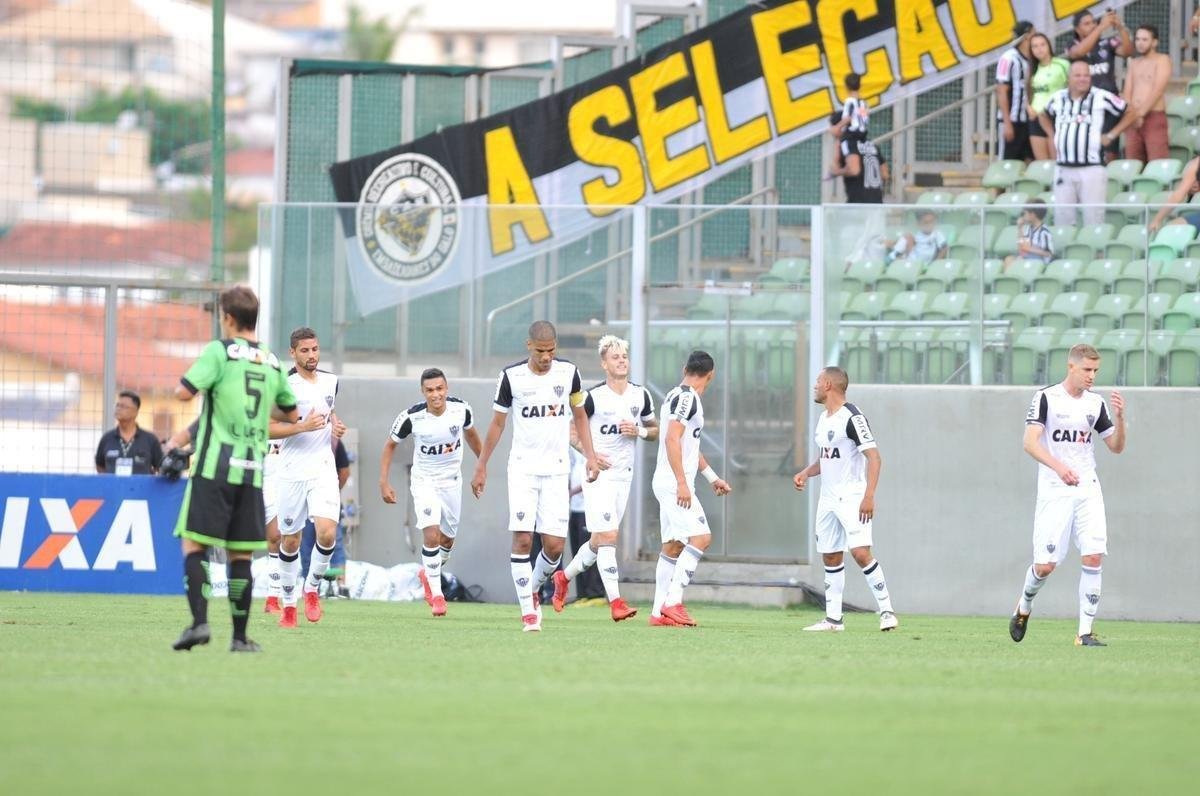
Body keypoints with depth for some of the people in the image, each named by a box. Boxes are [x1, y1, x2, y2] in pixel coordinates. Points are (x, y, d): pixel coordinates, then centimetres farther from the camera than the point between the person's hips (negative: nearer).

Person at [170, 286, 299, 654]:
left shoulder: (220, 351, -5)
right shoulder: (272, 362, 12)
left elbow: (184, 392, -13)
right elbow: (292, 415, 23)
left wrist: (185, 385, 10)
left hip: (215, 464, -5)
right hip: (252, 470, 5)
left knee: (194, 544, -2)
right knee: (240, 554, 7)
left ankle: (199, 622, -18)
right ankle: (240, 637, 5)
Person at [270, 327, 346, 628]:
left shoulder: (330, 381, 9)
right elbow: (267, 428, -13)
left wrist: (335, 426, 7)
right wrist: (303, 426, -23)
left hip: (323, 469, 3)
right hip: (291, 473, -3)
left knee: (327, 533, -16)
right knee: (290, 541, 6)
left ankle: (312, 588, 8)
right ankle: (288, 603, 22)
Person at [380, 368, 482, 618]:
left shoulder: (460, 409, -14)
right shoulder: (412, 417, -21)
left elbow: (470, 433, 9)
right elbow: (390, 445, -5)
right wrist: (384, 482, -8)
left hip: (452, 480, 3)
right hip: (424, 481, -3)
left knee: (447, 539, 14)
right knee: (431, 534, -20)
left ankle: (428, 574, 43)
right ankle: (436, 594, -10)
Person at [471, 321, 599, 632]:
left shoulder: (568, 372, 2)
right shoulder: (511, 377, -3)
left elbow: (579, 415, 16)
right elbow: (497, 423, 8)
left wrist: (590, 456, 7)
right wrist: (481, 466, 10)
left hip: (556, 470, 2)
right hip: (522, 468, -2)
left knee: (554, 546, -4)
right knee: (522, 538, -13)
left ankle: (532, 591, 23)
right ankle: (528, 612, -8)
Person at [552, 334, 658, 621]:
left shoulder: (640, 395, 6)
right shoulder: (594, 397, -9)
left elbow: (656, 431, 16)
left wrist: (639, 431, -6)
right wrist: (589, 453, -16)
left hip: (624, 476, 6)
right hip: (598, 474, -6)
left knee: (600, 541, 12)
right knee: (607, 537, -15)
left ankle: (564, 577, 35)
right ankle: (615, 601, -18)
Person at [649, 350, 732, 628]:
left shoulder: (676, 396, 19)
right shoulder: (687, 397, -12)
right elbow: (672, 439, -21)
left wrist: (712, 477, 34)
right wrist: (682, 483, -24)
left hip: (667, 483, 10)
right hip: (674, 482, -10)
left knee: (673, 546, 10)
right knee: (700, 537, -14)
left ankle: (659, 612, 9)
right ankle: (673, 602, -18)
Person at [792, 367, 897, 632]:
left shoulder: (852, 418, -14)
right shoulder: (823, 419, 14)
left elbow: (874, 458, -19)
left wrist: (869, 496, -27)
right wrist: (806, 473, 8)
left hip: (852, 498, -9)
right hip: (828, 498, 9)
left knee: (860, 552, -19)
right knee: (830, 558, 9)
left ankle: (886, 611, -12)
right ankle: (833, 619, 14)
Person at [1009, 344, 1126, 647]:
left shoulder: (1096, 403, 10)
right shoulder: (1046, 398, -5)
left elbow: (1116, 446, 14)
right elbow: (1030, 442, -13)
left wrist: (1119, 417, -5)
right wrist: (1058, 466, -28)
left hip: (1088, 491, 4)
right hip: (1054, 492, -4)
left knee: (1093, 557, -11)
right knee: (1045, 564, -6)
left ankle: (1085, 632, -7)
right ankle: (1024, 606, 26)